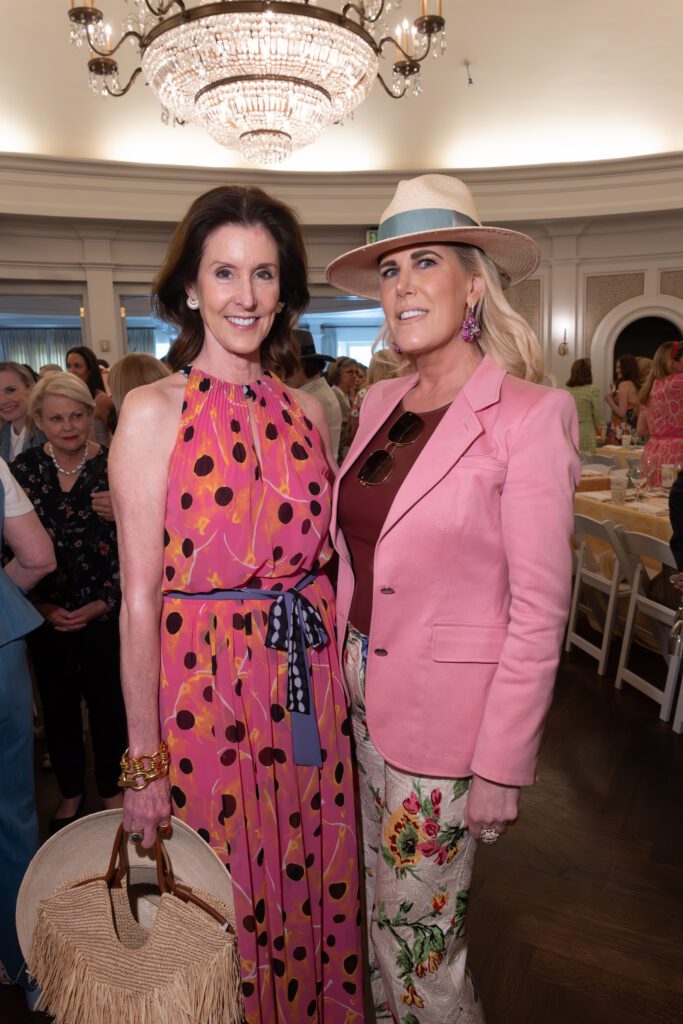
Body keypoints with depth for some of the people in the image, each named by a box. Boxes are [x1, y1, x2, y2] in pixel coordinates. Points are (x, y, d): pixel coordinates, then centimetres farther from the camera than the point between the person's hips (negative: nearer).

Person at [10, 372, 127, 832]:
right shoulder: (24, 469, -1)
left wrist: (103, 603, -12)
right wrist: (43, 606, -5)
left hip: (105, 615, -2)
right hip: (48, 615, 3)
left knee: (109, 704, 9)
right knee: (59, 706, 15)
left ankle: (112, 790, 32)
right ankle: (71, 793, 36)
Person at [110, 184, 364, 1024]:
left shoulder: (305, 410, 5)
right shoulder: (153, 411, -9)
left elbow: (319, 558, 9)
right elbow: (139, 594, -10)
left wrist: (339, 680, 4)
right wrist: (143, 758, -9)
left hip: (308, 683, 4)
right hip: (205, 681, -4)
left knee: (315, 885, 21)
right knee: (223, 905, 16)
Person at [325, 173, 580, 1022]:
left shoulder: (529, 415, -15)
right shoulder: (379, 405, 4)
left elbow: (538, 610, -15)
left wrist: (502, 767, -14)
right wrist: (343, 667, 6)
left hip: (448, 713, -6)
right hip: (363, 697, 6)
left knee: (421, 928, 13)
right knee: (381, 907, 25)